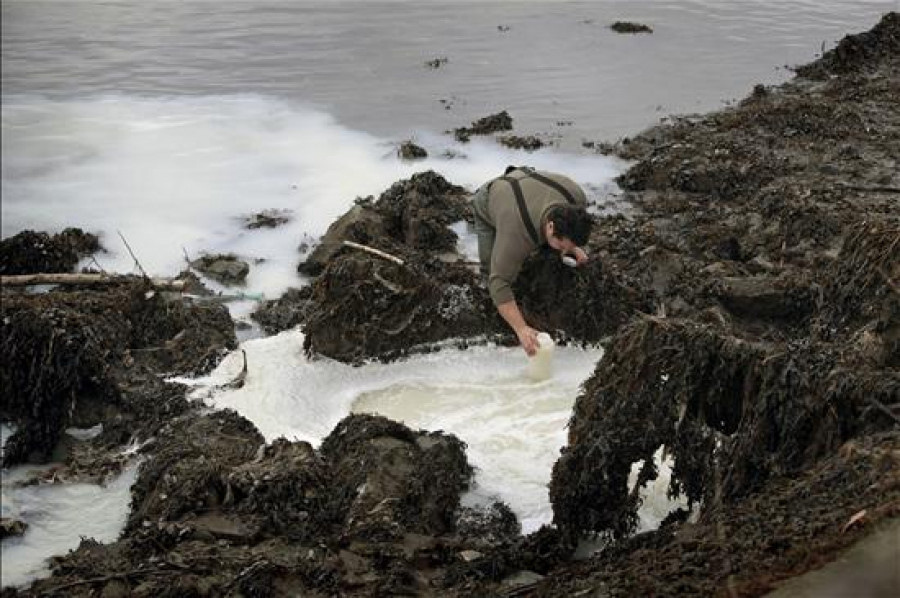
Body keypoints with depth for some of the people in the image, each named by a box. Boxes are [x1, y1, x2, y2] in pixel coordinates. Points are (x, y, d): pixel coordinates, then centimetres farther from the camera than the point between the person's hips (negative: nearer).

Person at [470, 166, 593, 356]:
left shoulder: (577, 197, -32)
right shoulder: (517, 233, -46)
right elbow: (499, 282, -47)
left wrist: (573, 248, -15)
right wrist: (522, 329, -54)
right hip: (489, 204, -4)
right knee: (493, 267, -11)